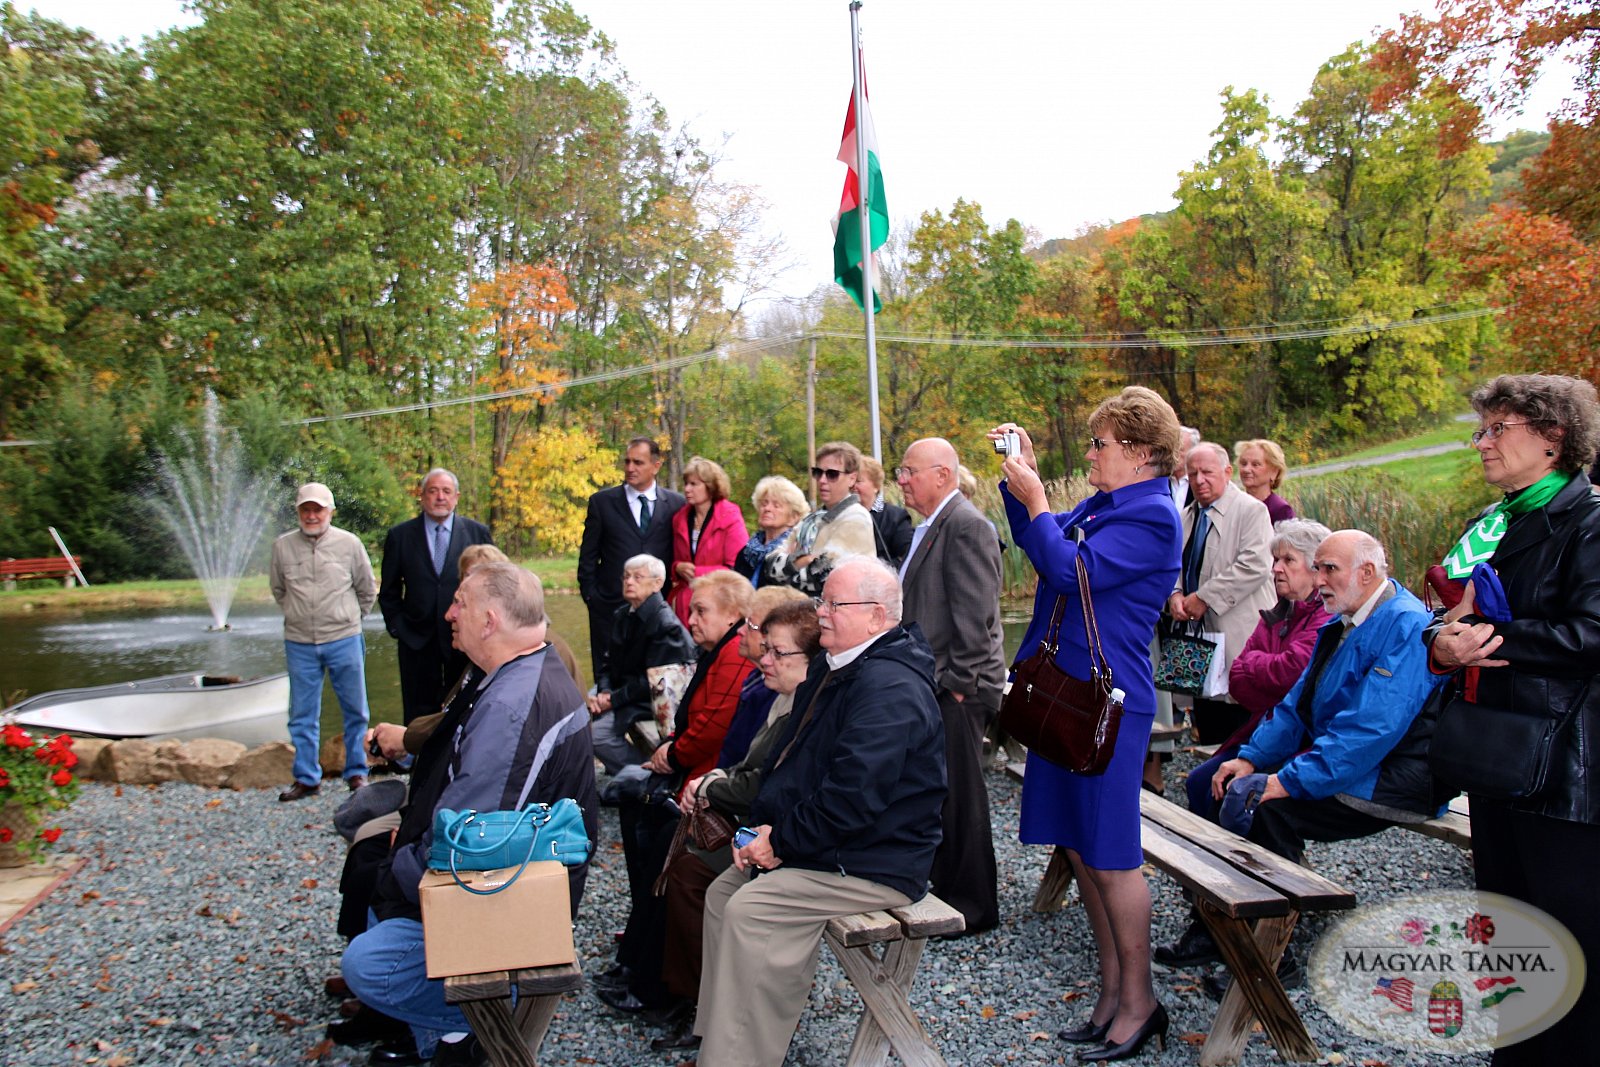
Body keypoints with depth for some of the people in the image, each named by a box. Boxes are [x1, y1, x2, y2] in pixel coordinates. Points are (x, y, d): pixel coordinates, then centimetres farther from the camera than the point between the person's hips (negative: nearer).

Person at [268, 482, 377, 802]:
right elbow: (278, 589, 16)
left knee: (355, 710, 7)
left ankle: (357, 772, 20)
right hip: (299, 643, 1)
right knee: (302, 715, 9)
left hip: (343, 640, -1)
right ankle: (307, 778, 20)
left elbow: (367, 589, 9)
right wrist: (296, 615, 14)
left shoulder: (349, 543, -4)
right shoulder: (283, 546, 0)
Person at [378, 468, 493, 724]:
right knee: (419, 715, 8)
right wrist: (396, 626, 1)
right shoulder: (399, 536, 2)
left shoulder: (478, 532, 1)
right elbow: (389, 591, 8)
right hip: (417, 641, 1)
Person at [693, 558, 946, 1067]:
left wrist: (781, 842, -18)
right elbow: (788, 757, 15)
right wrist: (766, 824, 0)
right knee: (723, 890, 8)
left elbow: (852, 799, -29)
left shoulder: (889, 690, -24)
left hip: (873, 865, -11)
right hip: (820, 846, 11)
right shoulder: (831, 669, 10)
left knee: (751, 910, -21)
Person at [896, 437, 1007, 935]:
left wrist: (960, 680, -19)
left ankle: (972, 907, 13)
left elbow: (975, 613, -20)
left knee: (959, 796, 0)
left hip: (957, 688, -10)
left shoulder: (966, 525, -15)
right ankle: (945, 888, 30)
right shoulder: (930, 525, 16)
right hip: (931, 682, 10)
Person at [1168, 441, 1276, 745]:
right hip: (1200, 636, 7)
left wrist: (1204, 598, -17)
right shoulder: (1186, 517, 16)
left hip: (1240, 639, -7)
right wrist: (1175, 594, -3)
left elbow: (1254, 566, -18)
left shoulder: (1251, 510, -6)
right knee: (1208, 732, 13)